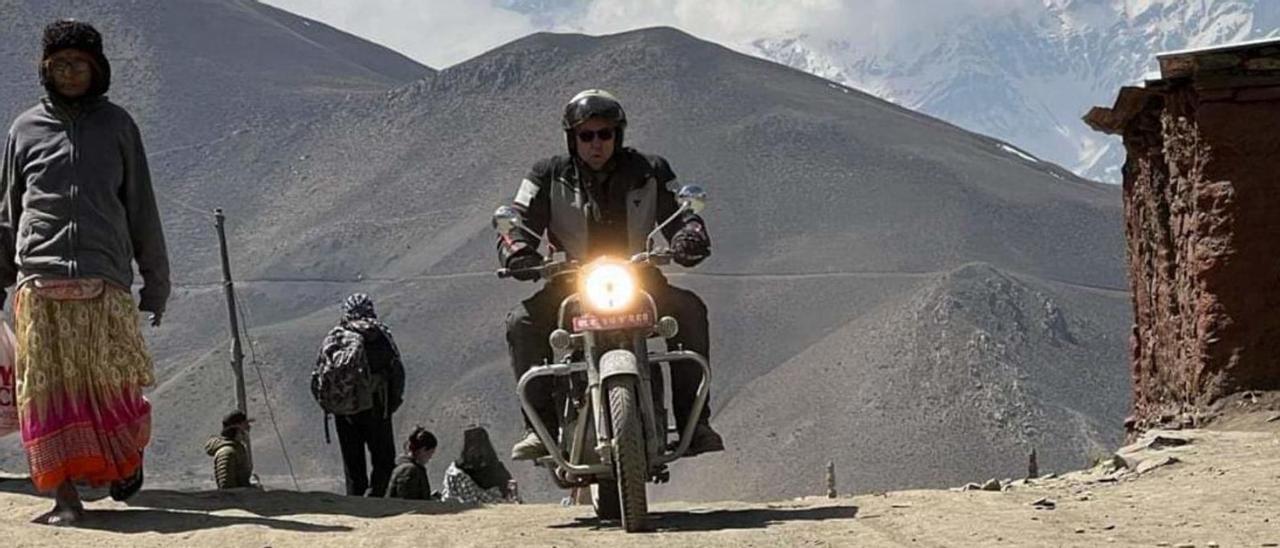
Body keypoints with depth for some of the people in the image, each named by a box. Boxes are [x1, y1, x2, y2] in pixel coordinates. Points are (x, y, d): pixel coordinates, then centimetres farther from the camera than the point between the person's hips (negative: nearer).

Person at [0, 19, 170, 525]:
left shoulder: (117, 125, 11)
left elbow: (142, 209, 13)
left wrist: (155, 281, 11)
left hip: (104, 282, -1)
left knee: (111, 380, -5)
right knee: (48, 387, -5)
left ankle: (128, 455, 24)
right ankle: (65, 498, -3)